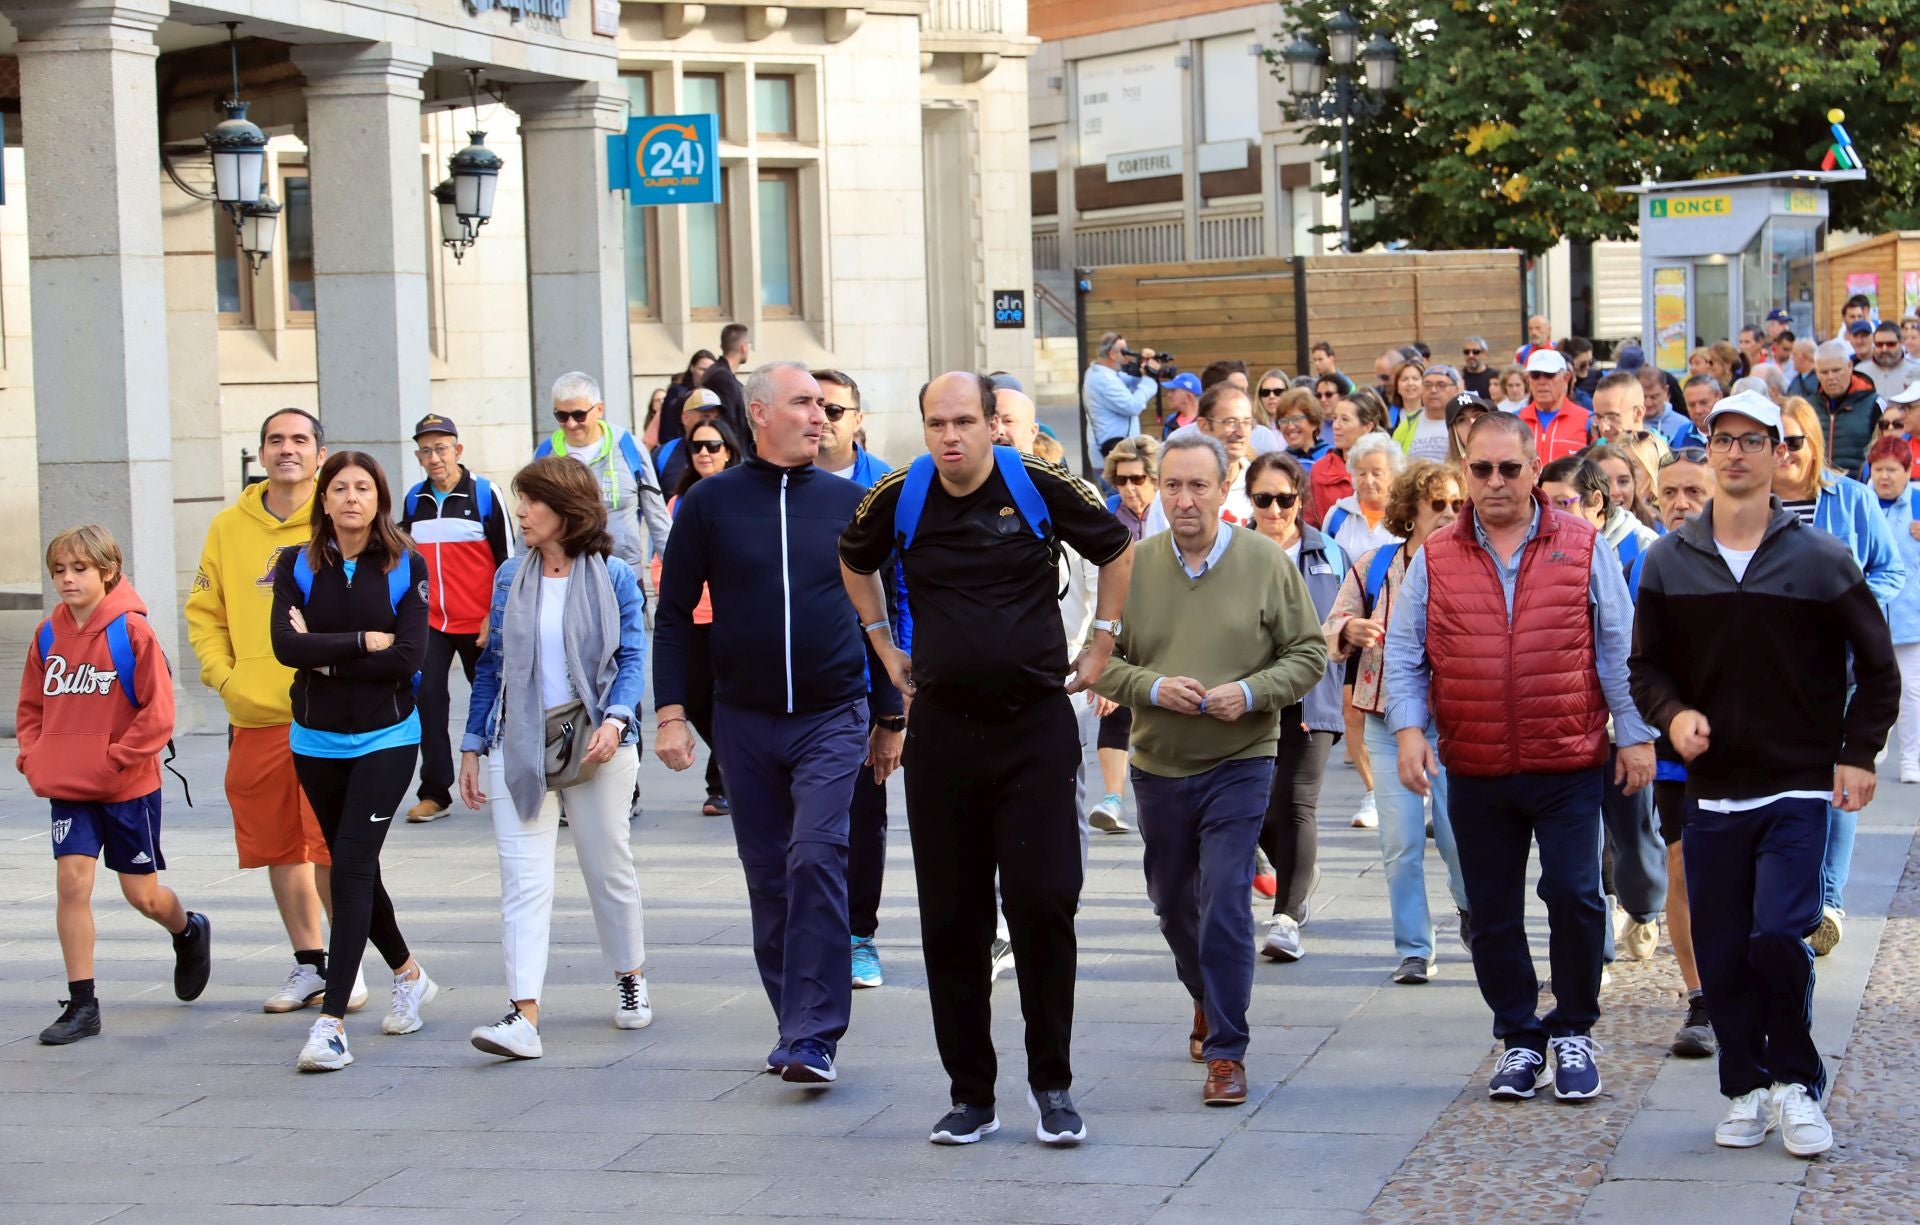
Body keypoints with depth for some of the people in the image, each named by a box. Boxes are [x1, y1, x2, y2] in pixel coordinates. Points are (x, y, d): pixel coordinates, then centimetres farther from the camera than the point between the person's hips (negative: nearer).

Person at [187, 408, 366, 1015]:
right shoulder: (229, 527, 9)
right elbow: (204, 613, 16)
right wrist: (223, 675, 3)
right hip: (255, 715, 4)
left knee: (332, 848, -7)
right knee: (279, 847, 10)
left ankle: (348, 964, 7)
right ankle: (308, 965, 21)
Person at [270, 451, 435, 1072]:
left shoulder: (405, 566, -3)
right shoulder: (298, 566, 2)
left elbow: (409, 657, -13)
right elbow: (286, 646, -12)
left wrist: (326, 657, -12)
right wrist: (365, 641, -14)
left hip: (386, 738, -3)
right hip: (317, 740, 3)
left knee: (352, 865, -14)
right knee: (352, 868, 14)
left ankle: (332, 1021, -17)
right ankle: (408, 975, 37)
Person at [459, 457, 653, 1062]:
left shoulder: (614, 578, -1)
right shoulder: (512, 578, 8)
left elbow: (632, 656, -3)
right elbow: (491, 664, 11)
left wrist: (615, 720, -21)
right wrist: (472, 747, 9)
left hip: (594, 745, -2)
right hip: (519, 746, 2)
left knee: (610, 869, 11)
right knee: (523, 880, -7)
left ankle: (630, 979, 33)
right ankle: (523, 1017, -14)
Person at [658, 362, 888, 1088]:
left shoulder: (849, 502, 3)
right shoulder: (711, 502, 1)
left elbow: (882, 613, 11)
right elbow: (674, 613, 5)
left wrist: (890, 716, 11)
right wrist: (671, 712, -3)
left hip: (832, 719, -1)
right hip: (745, 721, 2)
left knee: (816, 861, -15)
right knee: (769, 879, 8)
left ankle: (814, 1035, -14)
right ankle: (796, 1024, 20)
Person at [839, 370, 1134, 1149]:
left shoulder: (1040, 487, -6)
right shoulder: (899, 499, 0)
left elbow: (1117, 551, 11)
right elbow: (855, 562, 22)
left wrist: (1100, 645, 9)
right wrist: (885, 647, 16)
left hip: (1036, 726, -2)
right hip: (943, 728, 2)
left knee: (1043, 902, -7)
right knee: (951, 917, 4)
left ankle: (1052, 1084, 6)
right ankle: (970, 1093, 13)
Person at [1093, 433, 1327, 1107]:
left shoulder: (1266, 562, -6)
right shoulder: (1133, 566, -2)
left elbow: (1308, 654, -2)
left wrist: (1250, 693, -18)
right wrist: (1152, 687, -17)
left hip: (1239, 762, -3)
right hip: (1158, 766, 3)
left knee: (1224, 905, -12)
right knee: (1173, 903, 17)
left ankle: (1226, 1051, -4)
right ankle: (1208, 1000, 44)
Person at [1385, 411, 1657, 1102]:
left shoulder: (1584, 548, 2)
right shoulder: (1435, 560, 5)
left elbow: (1618, 649, 4)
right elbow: (1405, 656, 6)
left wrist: (1635, 735, 2)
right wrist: (1408, 728, -8)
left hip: (1569, 766, -2)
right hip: (1475, 773, 2)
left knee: (1573, 894, -9)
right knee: (1492, 912, 8)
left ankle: (1572, 1032, 11)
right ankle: (1520, 1040, 23)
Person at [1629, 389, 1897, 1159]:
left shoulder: (1819, 561, -2)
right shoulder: (1670, 562, 4)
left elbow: (1877, 666, 5)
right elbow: (1647, 665, 11)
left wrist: (1858, 754, -4)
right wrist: (1672, 714, -10)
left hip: (1799, 789, -3)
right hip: (1711, 790, 3)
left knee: (1778, 936, -15)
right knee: (1722, 952, 4)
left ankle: (1795, 1081, 4)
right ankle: (1746, 1090, 20)